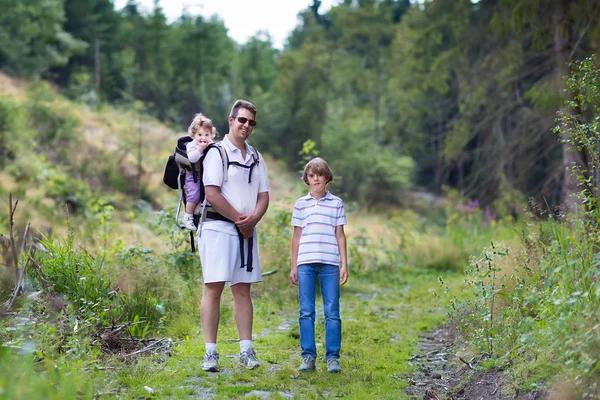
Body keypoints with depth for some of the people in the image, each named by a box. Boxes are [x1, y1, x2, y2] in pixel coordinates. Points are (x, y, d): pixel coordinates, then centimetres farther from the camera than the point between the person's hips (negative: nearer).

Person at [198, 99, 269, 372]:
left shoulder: (256, 158, 17)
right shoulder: (217, 153, -3)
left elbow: (263, 195, 13)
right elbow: (212, 193, -12)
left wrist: (253, 218, -7)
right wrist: (239, 219, -10)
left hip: (247, 230, 6)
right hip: (218, 227, -6)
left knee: (243, 290, 6)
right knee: (213, 288, -6)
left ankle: (246, 351, 8)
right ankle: (210, 353, -4)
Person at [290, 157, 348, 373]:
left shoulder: (336, 203, 9)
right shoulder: (301, 204, 11)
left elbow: (340, 235, 10)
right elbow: (296, 236, 12)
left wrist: (344, 264, 5)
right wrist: (293, 266, 10)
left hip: (330, 263, -1)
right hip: (305, 263, 1)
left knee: (332, 312, 0)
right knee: (306, 312, 2)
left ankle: (333, 357, 5)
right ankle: (308, 356, 7)